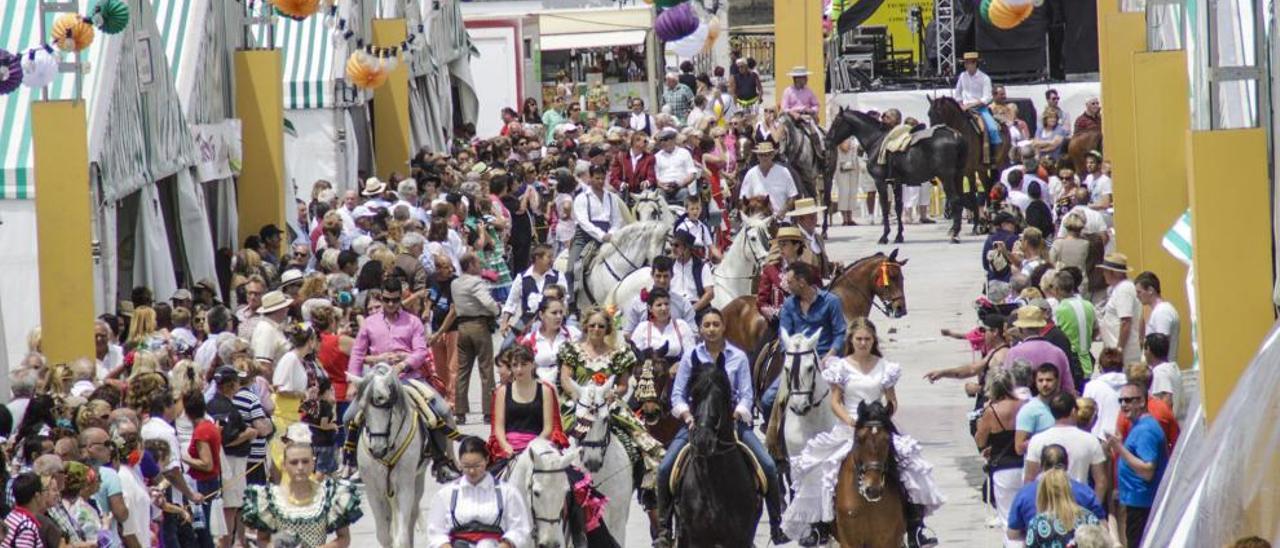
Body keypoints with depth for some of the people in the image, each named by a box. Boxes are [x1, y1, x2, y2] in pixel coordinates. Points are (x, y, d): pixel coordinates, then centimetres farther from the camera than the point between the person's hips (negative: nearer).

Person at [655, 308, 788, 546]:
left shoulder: (738, 357, 1)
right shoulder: (691, 357, 2)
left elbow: (745, 395, 1)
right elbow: (677, 395, 4)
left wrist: (736, 415, -17)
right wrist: (687, 415, -13)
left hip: (732, 418, 0)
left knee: (768, 466, -15)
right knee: (665, 468, -17)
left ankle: (776, 525, -2)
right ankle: (664, 529, -4)